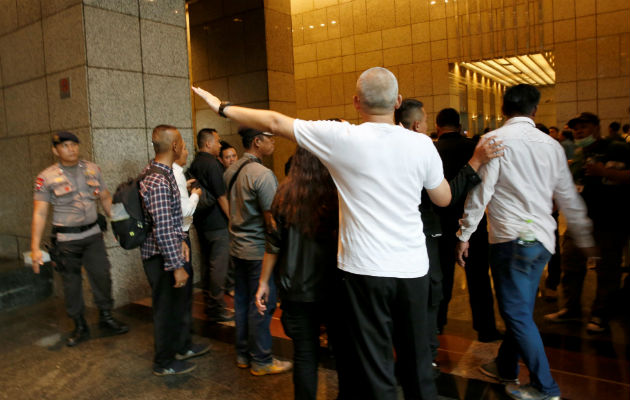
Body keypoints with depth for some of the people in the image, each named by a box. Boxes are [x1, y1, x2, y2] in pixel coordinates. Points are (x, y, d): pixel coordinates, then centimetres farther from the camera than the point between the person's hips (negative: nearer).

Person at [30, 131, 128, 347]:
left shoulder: (93, 169, 3)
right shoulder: (47, 177, -7)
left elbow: (106, 199, 12)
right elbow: (39, 213, -7)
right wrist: (35, 248, -11)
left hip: (93, 234, 3)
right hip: (66, 240, -2)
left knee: (102, 276, 3)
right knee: (71, 284, 7)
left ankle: (106, 318, 23)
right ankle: (80, 327, 24)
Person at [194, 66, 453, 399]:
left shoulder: (343, 137, -9)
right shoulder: (421, 144, -1)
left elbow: (274, 123, -2)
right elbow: (443, 199, 12)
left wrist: (222, 107, 11)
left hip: (365, 270, -3)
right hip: (414, 270, 4)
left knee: (375, 366, 10)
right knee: (417, 361, 20)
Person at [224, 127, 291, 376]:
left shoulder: (230, 171, 7)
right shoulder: (262, 174, -20)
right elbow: (271, 220, -20)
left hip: (237, 248, 9)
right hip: (259, 250, -9)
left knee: (242, 300, 16)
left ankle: (243, 354, 28)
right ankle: (261, 361, 14)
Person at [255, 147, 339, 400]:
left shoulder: (286, 194, -7)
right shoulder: (338, 194, -13)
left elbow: (273, 243, -2)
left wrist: (263, 282, 8)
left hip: (295, 289, 1)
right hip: (332, 286, -1)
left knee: (304, 353, 12)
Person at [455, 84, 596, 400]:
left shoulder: (495, 140, -8)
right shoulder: (551, 145, 8)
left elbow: (481, 191, -12)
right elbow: (569, 198, 13)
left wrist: (465, 235, -5)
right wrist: (585, 240, 23)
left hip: (510, 238, -7)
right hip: (542, 238, 7)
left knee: (517, 313, 3)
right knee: (520, 308, 18)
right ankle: (506, 367, 34)